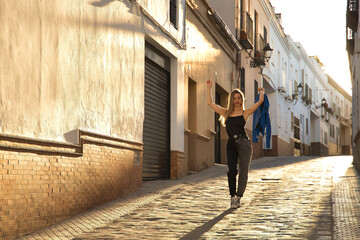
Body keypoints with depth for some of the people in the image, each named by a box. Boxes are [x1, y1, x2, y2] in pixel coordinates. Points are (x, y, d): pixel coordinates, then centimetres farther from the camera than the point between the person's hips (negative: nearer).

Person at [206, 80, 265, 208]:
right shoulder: (226, 113, 15)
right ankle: (232, 197, -1)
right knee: (232, 171, -8)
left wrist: (261, 91, 24)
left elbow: (260, 101, 5)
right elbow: (210, 103, 18)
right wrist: (209, 88, 22)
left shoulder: (245, 112, 8)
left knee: (243, 172, -5)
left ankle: (238, 197, -3)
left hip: (244, 143, -2)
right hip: (231, 144, 2)